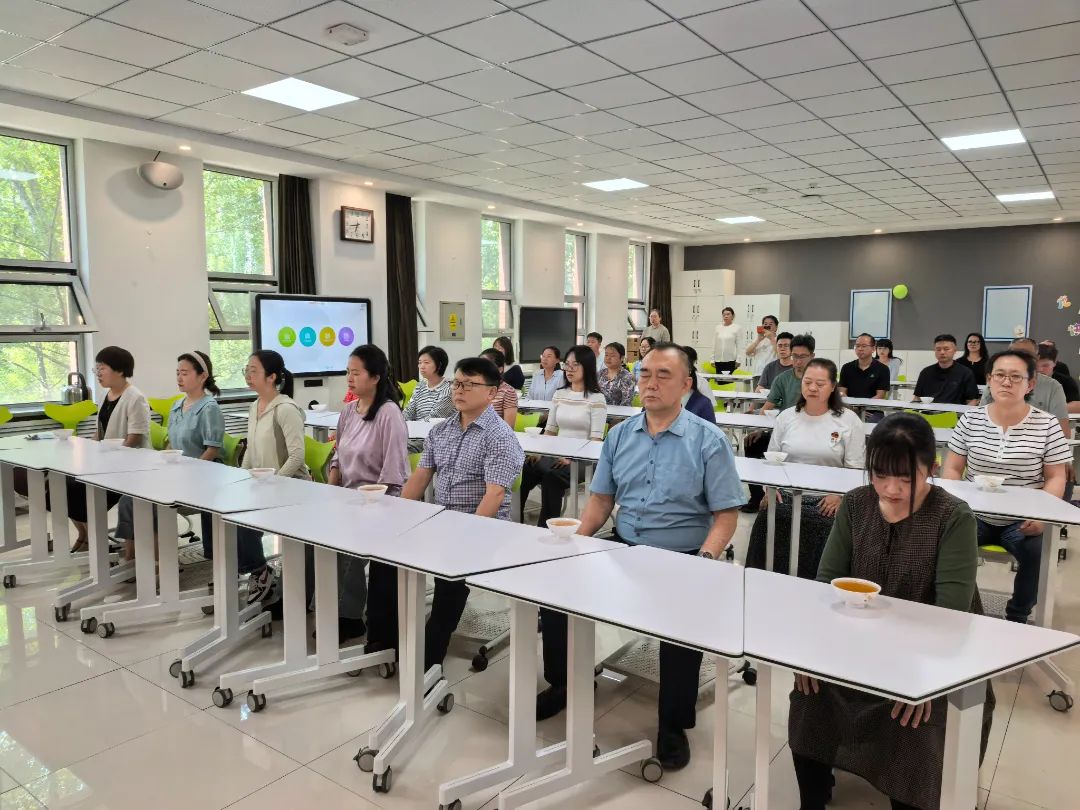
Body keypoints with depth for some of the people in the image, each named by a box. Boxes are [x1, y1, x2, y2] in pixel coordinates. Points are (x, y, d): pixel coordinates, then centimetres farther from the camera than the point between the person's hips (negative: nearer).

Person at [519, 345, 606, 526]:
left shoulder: (596, 399, -4)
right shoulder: (559, 394, 15)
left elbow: (596, 439, -9)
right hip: (556, 455, 5)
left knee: (552, 475, -35)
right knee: (524, 469, -25)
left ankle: (546, 526, -21)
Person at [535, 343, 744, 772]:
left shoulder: (709, 441, -7)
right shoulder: (619, 435, 7)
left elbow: (726, 514, -8)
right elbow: (601, 499, 11)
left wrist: (705, 559, -24)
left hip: (681, 558, -4)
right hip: (622, 547, 5)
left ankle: (673, 723, -3)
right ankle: (562, 683, 15)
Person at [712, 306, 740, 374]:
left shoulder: (737, 327, -1)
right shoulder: (718, 327, 8)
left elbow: (738, 345, -3)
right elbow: (714, 344, 10)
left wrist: (738, 360, -8)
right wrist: (712, 359, 6)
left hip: (731, 359, -3)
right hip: (719, 359, 3)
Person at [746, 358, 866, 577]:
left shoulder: (849, 421, 5)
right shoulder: (786, 417, 13)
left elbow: (855, 469, 1)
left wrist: (839, 495, -15)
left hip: (825, 502, -2)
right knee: (766, 519, -27)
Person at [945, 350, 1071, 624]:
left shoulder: (1047, 424, -1)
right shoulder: (970, 420, 2)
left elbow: (1056, 478, 0)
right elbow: (953, 469, 6)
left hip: (1022, 521, -1)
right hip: (975, 515, 1)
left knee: (1039, 551, -30)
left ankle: (1017, 617, -4)